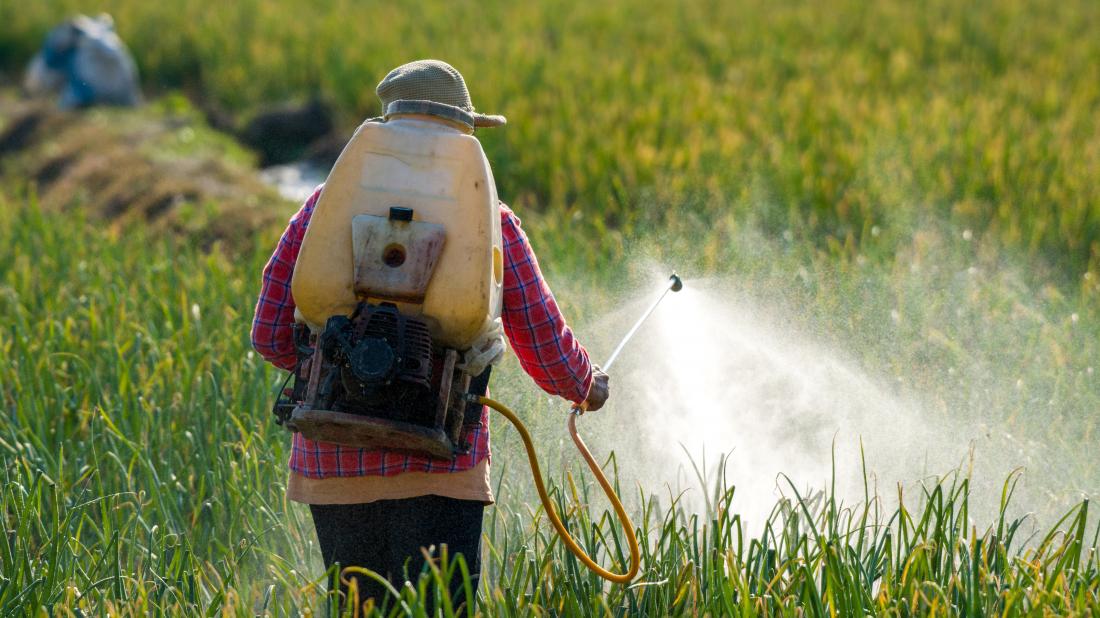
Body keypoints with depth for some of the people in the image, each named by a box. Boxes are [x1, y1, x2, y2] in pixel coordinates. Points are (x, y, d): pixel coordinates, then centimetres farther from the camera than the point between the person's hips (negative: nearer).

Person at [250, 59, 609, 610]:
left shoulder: (328, 204, 6)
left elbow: (272, 337, 7)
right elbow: (550, 357, 8)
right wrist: (587, 386, 31)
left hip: (330, 463, 3)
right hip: (437, 471, -2)